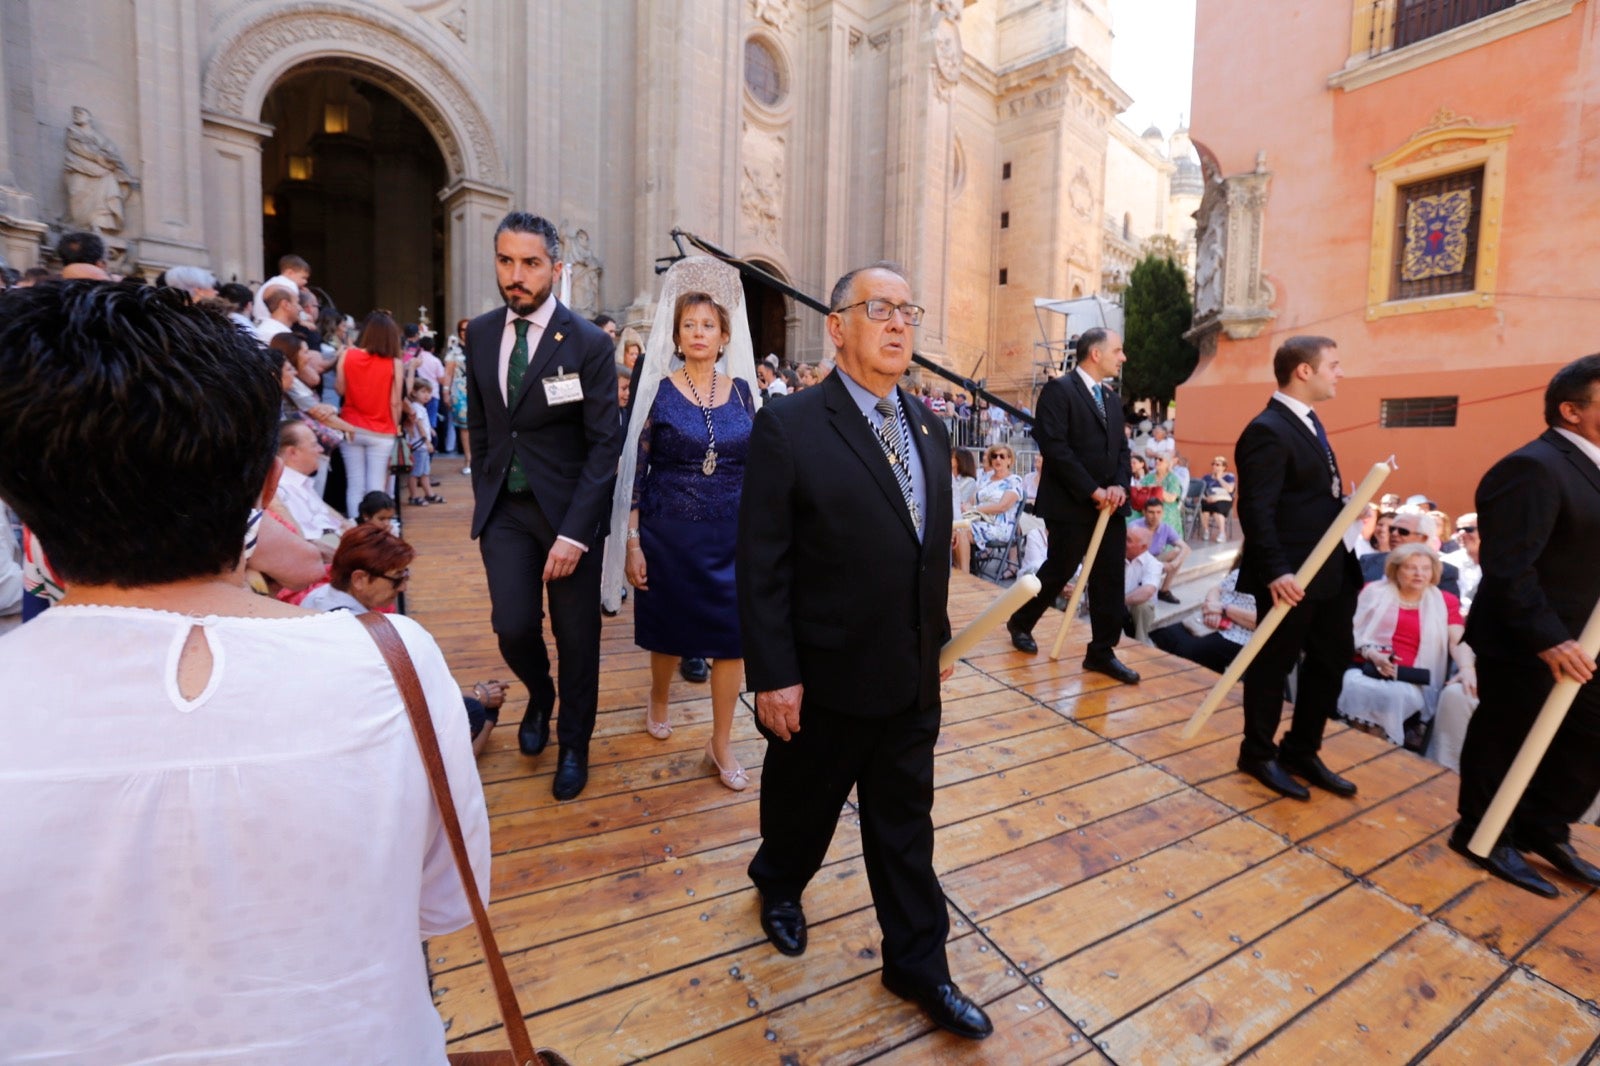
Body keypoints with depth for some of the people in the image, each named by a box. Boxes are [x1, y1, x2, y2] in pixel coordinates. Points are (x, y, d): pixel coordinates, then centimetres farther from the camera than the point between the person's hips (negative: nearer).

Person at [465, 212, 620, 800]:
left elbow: (604, 443, -13)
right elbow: (479, 425, 14)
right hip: (505, 508, 3)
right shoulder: (480, 333, 5)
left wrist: (574, 532, -19)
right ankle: (540, 696, 33)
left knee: (577, 636, 7)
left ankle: (573, 744, 31)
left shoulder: (589, 343, -11)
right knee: (513, 626, -3)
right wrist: (481, 502, 11)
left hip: (568, 508, -3)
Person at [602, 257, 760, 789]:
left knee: (732, 635, 1)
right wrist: (630, 542, -7)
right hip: (670, 534, -2)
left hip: (732, 535, 2)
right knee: (670, 630, 14)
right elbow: (634, 470, -3)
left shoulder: (741, 389, 4)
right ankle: (658, 701, 46)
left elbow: (756, 464, 9)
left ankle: (721, 745, 18)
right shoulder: (658, 390, -3)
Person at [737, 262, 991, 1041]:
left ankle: (918, 965, 40)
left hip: (912, 678, 5)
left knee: (906, 824, 19)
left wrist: (937, 637, 13)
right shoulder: (788, 428, -15)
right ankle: (778, 885, 54)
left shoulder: (928, 428, 5)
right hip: (825, 681, -4)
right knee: (803, 806, 21)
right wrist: (773, 676, -15)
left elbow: (935, 547, 10)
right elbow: (762, 566, -15)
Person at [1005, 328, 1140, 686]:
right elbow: (1054, 447, -18)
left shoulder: (1112, 399, 18)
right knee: (1058, 573, 4)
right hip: (1071, 505, -7)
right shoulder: (1059, 389, -8)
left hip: (1110, 505, 7)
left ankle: (1101, 652, 17)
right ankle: (1020, 623, 28)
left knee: (1109, 580, 6)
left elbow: (1122, 449, 16)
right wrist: (1093, 490, -18)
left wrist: (1119, 486, -4)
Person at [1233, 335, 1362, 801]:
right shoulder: (1268, 431, -18)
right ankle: (1258, 754, 25)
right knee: (1274, 664, 6)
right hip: (1291, 577, -10)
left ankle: (1302, 752, 34)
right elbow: (1256, 512, -25)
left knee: (1332, 660, 18)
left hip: (1330, 570, 10)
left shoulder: (1306, 421, 14)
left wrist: (1347, 502, 6)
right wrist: (1275, 572, -30)